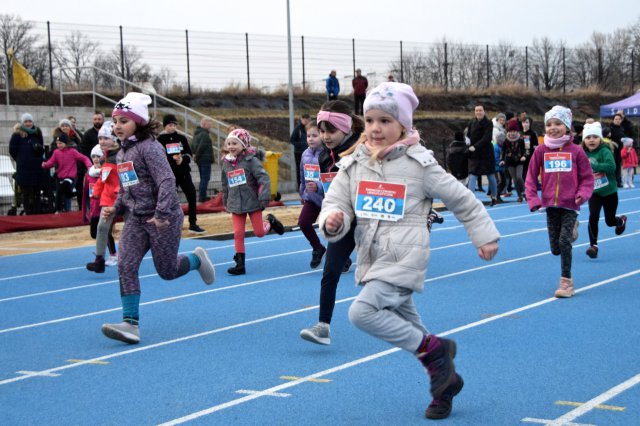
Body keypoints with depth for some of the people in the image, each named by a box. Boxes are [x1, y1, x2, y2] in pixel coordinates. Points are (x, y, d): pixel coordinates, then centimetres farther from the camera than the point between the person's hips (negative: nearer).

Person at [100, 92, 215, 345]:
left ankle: (197, 259, 35)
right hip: (136, 219, 7)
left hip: (164, 219, -7)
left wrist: (162, 213, -32)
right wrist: (115, 209, 7)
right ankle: (130, 324, -12)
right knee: (126, 266, -10)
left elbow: (166, 181, -24)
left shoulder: (149, 147, -14)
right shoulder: (122, 153, 12)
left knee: (167, 271, 3)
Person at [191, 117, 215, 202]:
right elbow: (202, 147, -24)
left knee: (203, 178, 17)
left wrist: (195, 155, 12)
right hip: (205, 159, -10)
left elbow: (194, 146, 18)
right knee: (205, 178, -6)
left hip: (200, 160, 10)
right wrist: (197, 156, -12)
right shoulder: (204, 134, -18)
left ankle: (201, 196, 21)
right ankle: (202, 197, -6)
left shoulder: (197, 133, 15)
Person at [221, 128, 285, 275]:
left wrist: (264, 197, -24)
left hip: (252, 201, -4)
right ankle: (240, 264, 4)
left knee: (259, 232, 3)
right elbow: (225, 185, 17)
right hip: (235, 204, 4)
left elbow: (264, 178, -18)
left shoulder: (251, 160, -11)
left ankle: (270, 221, 35)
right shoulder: (226, 163, 5)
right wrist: (225, 202, 21)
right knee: (238, 234, -1)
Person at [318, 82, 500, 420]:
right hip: (372, 261, 6)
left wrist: (484, 236, 4)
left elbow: (461, 199, 1)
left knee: (362, 312, -23)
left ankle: (435, 349, -6)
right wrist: (332, 221, -23)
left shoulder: (419, 163, -7)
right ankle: (446, 381, 36)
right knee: (406, 328, 15)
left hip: (404, 259, -6)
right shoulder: (353, 164, 4)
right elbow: (336, 201, 0)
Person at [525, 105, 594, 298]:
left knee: (564, 241, -16)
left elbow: (587, 177, 3)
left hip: (570, 204, -3)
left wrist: (582, 194, -14)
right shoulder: (541, 151, 1)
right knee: (555, 248, 7)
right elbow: (531, 177, 5)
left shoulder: (576, 151, -3)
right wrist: (533, 200, -6)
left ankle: (566, 281, -2)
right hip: (550, 204, 3)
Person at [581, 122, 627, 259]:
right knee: (593, 217, -17)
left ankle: (621, 220, 48)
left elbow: (611, 166, -33)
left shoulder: (604, 151, -17)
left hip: (609, 191, -2)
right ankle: (593, 245, -4)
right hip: (594, 192, 2)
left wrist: (592, 165, -35)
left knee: (610, 221, 11)